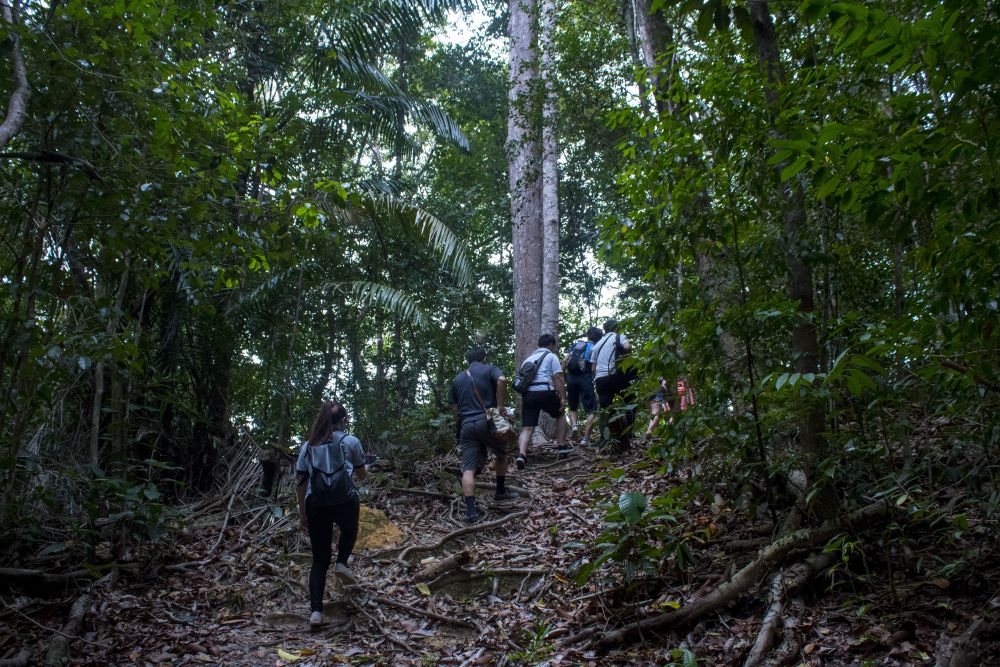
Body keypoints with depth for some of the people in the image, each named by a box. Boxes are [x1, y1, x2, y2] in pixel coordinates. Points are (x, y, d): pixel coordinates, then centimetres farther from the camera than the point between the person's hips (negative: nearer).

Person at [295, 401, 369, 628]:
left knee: (320, 561, 12)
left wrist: (302, 514, 19)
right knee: (349, 529, 34)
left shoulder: (308, 445, 14)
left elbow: (300, 482, 12)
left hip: (315, 504, 2)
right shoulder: (350, 441, 5)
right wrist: (365, 470, 39)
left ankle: (316, 611, 1)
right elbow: (361, 475, 15)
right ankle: (342, 564, 11)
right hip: (344, 500, -2)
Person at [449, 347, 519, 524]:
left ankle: (471, 510, -15)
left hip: (466, 426, 3)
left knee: (468, 469, -4)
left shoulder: (458, 378, 22)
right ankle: (501, 492, 32)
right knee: (501, 454, 24)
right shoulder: (489, 369, 8)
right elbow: (502, 380, -15)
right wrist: (500, 406, -11)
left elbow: (454, 408, 20)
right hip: (487, 421, -3)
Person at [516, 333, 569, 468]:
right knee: (560, 414, 24)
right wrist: (563, 398, -5)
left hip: (527, 394, 4)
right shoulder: (551, 356, 9)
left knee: (526, 428, -1)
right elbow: (558, 378, -3)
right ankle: (562, 446, 22)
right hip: (545, 391, -4)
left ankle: (521, 454, -23)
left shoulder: (528, 358, 27)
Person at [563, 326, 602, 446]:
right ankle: (585, 438, -5)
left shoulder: (575, 344, 15)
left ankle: (573, 425, -5)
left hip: (571, 378, 4)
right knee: (592, 411, 6)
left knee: (572, 407, 22)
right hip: (586, 379, -3)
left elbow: (564, 361, 5)